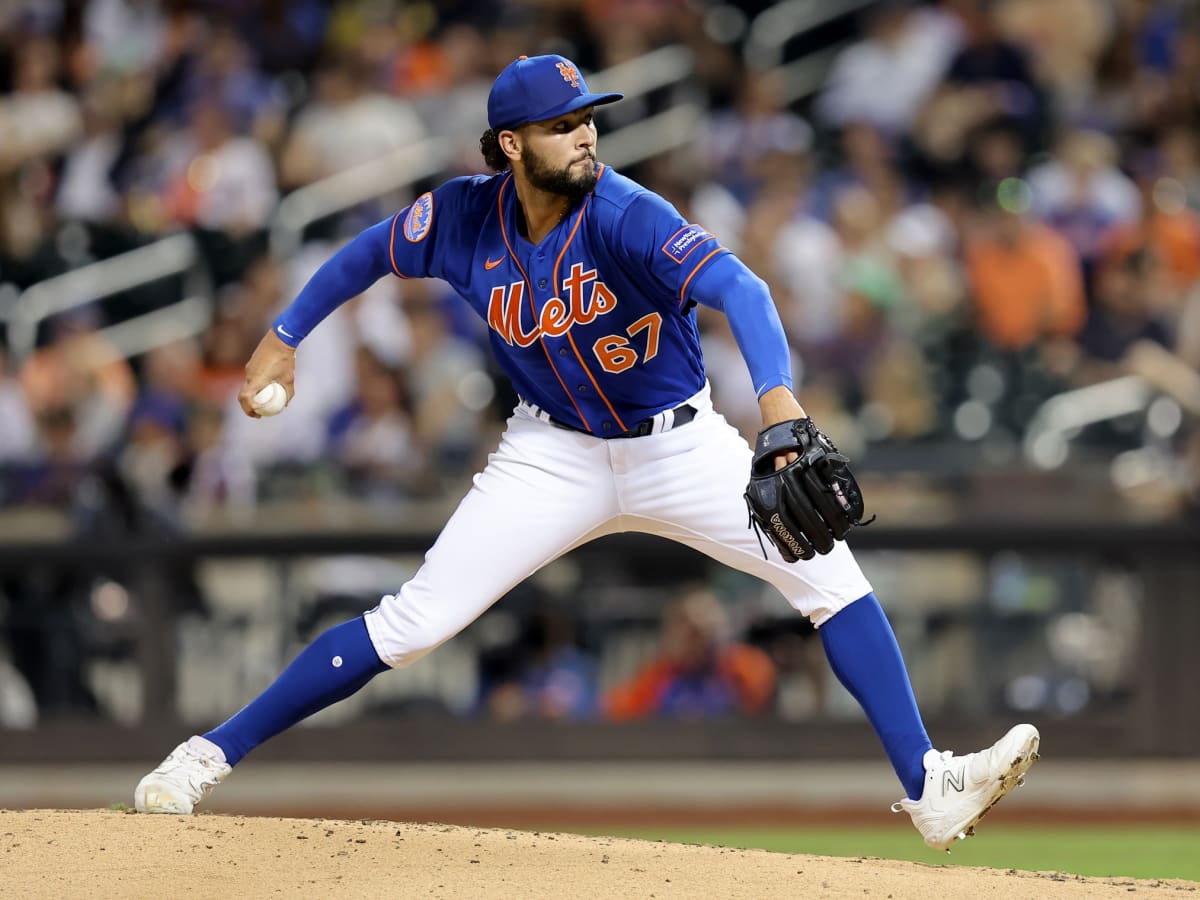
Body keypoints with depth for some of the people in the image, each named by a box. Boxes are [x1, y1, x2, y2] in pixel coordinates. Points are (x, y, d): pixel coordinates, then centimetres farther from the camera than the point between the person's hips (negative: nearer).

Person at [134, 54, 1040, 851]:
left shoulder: (625, 215, -26)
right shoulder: (464, 218, -15)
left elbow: (735, 285, -42)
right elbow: (370, 254, 7)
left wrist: (776, 394, -58)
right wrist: (284, 337, 7)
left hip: (678, 446, -1)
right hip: (554, 457, 1)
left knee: (827, 569, -16)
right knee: (412, 621, -8)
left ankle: (927, 788, -14)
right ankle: (211, 755, 1)